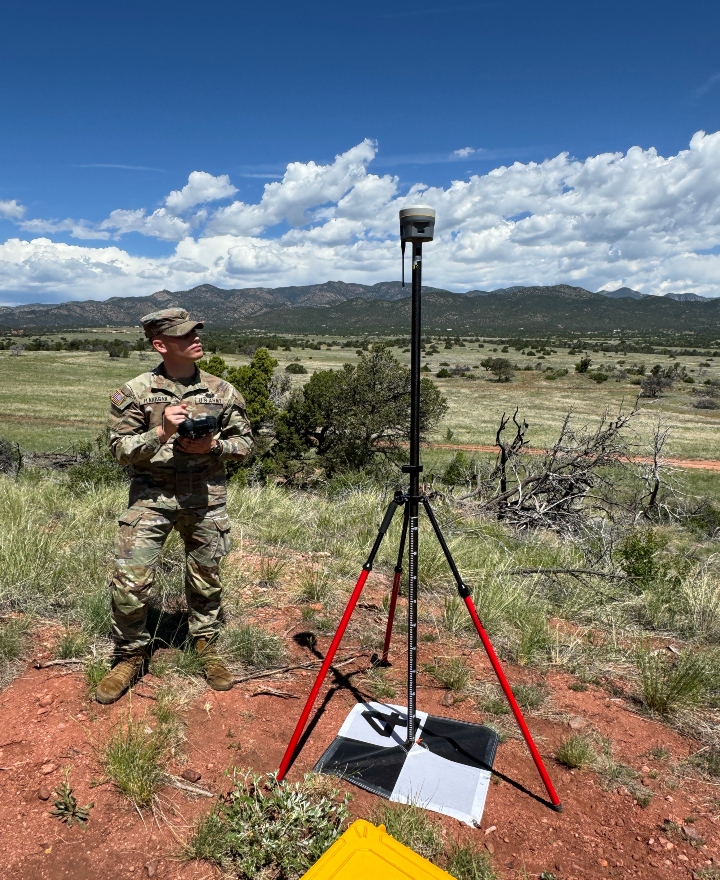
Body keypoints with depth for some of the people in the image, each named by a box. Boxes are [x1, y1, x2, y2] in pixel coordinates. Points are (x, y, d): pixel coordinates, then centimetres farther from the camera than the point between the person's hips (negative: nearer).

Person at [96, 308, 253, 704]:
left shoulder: (222, 391, 1)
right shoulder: (134, 393, -4)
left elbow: (245, 441, 7)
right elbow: (120, 449, -5)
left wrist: (214, 445, -13)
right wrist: (161, 432, -21)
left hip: (206, 500, 2)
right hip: (151, 498, -1)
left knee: (206, 581, 12)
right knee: (130, 582, -4)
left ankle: (206, 648, 35)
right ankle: (130, 656, 22)